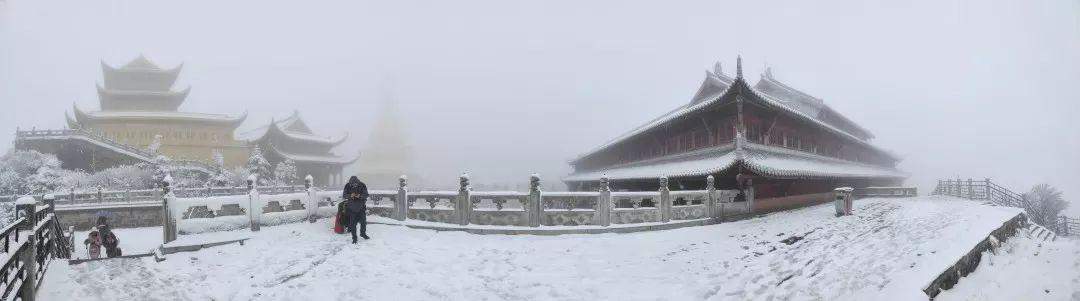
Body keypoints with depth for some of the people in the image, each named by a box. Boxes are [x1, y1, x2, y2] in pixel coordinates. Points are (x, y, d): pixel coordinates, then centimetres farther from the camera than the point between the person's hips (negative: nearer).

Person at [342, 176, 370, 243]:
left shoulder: (362, 185, -11)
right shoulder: (347, 186, -10)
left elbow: (366, 195, -12)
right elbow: (344, 195, -11)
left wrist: (360, 196, -32)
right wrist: (350, 196, -32)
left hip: (361, 207, 1)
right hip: (352, 208, -1)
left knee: (363, 221, 11)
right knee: (352, 223, -1)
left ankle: (363, 233, 36)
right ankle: (354, 238, 10)